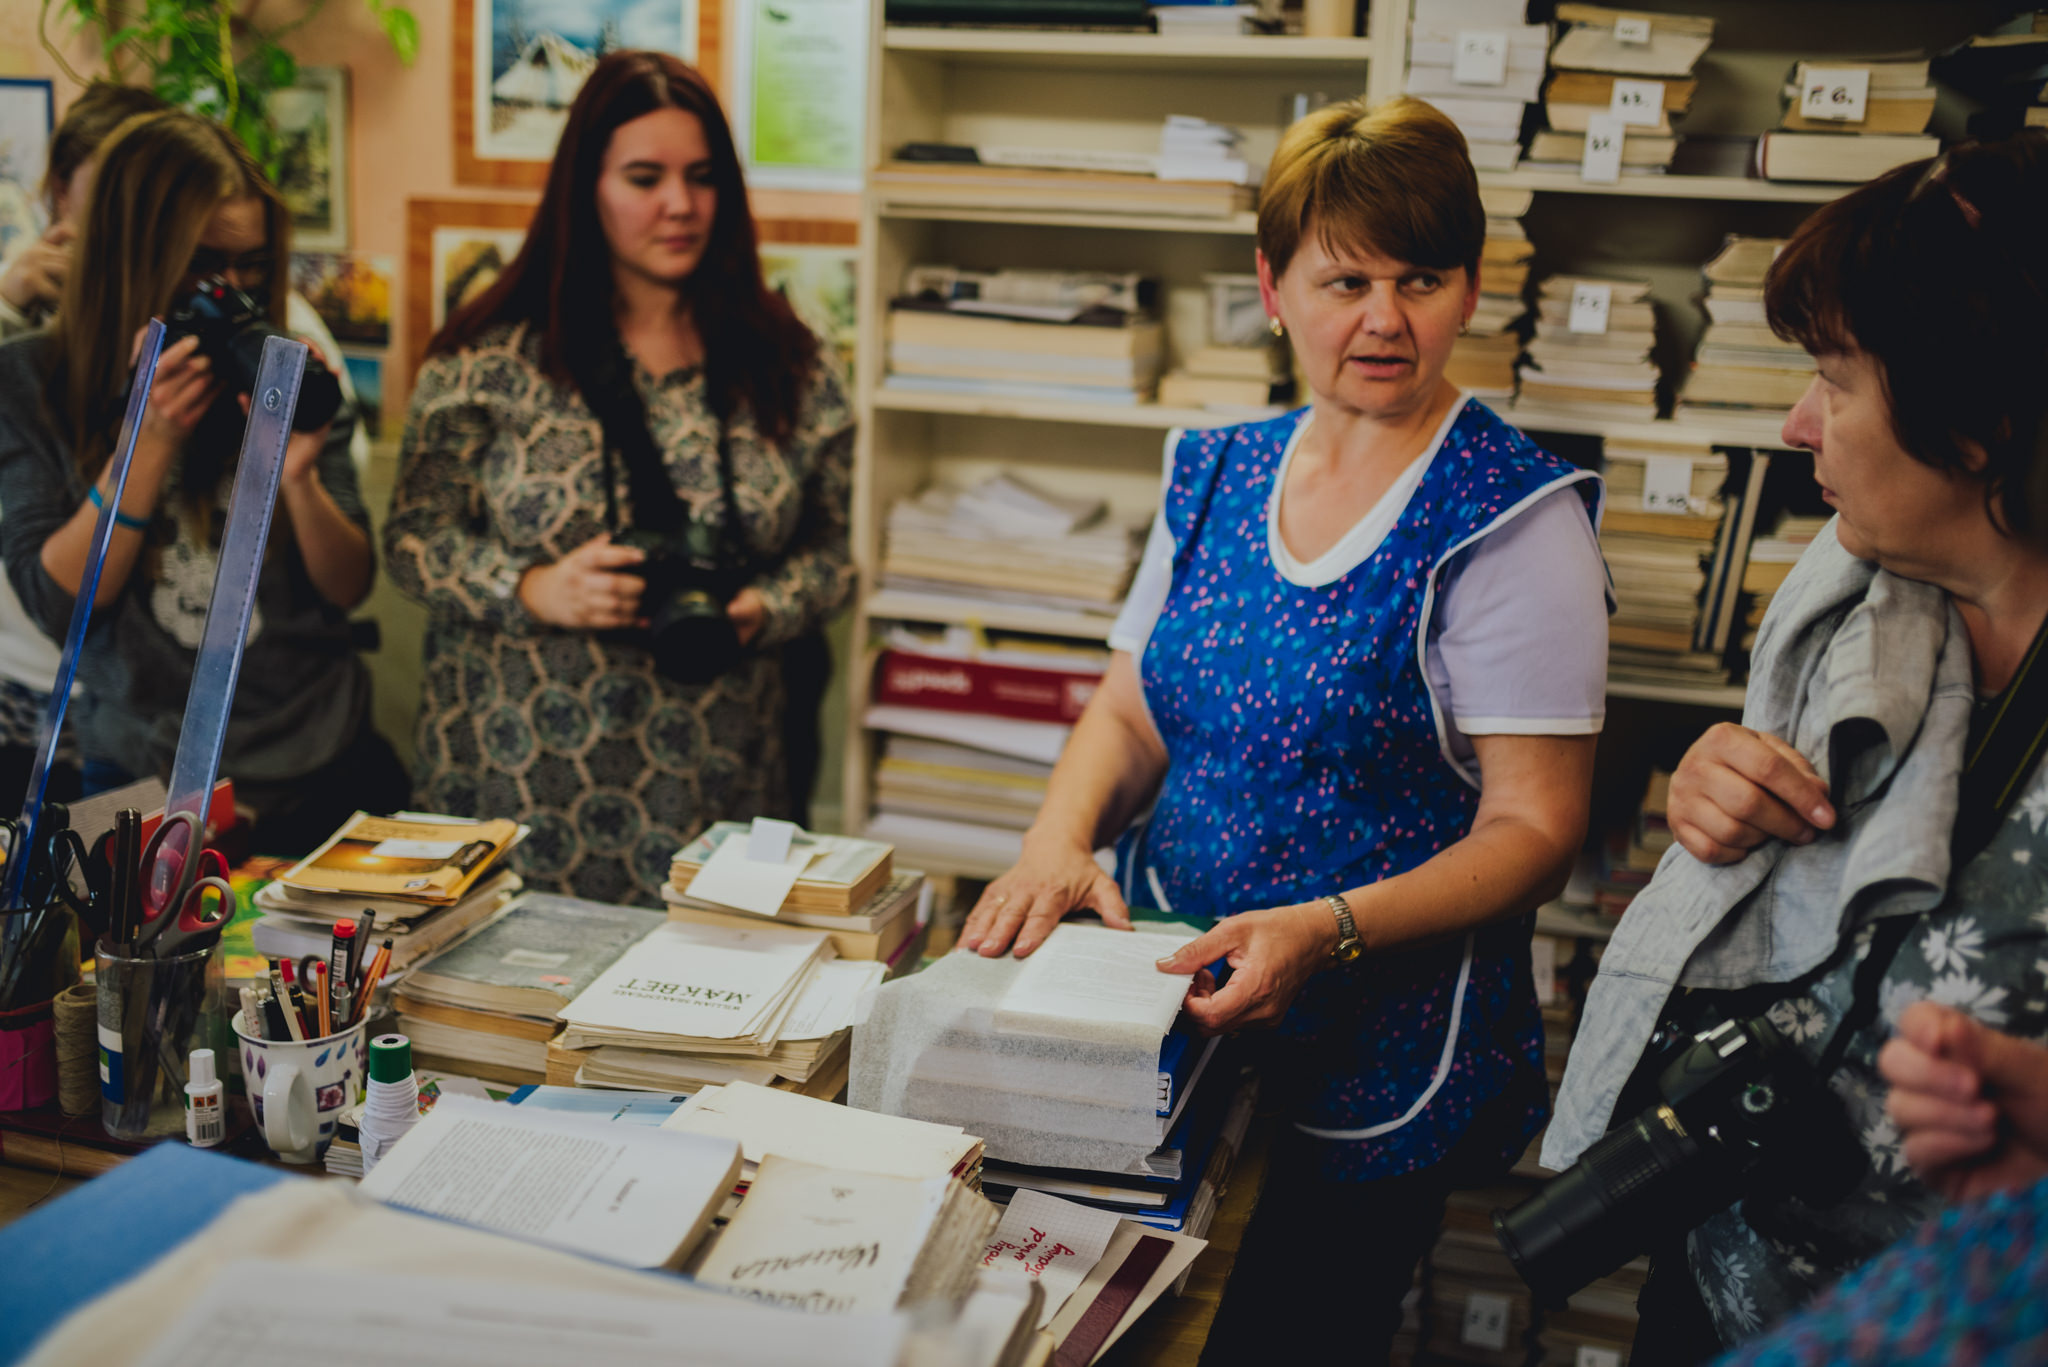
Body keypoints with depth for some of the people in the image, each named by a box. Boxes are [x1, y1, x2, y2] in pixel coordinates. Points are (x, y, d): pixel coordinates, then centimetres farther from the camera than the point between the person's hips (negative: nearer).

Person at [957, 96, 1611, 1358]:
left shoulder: (1512, 519, -12)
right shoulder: (1216, 475, 5)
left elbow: (1534, 828, -15)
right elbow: (1129, 711, 10)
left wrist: (1325, 933, -28)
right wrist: (1059, 841, -10)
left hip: (1374, 1064, -5)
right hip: (1160, 1006, 5)